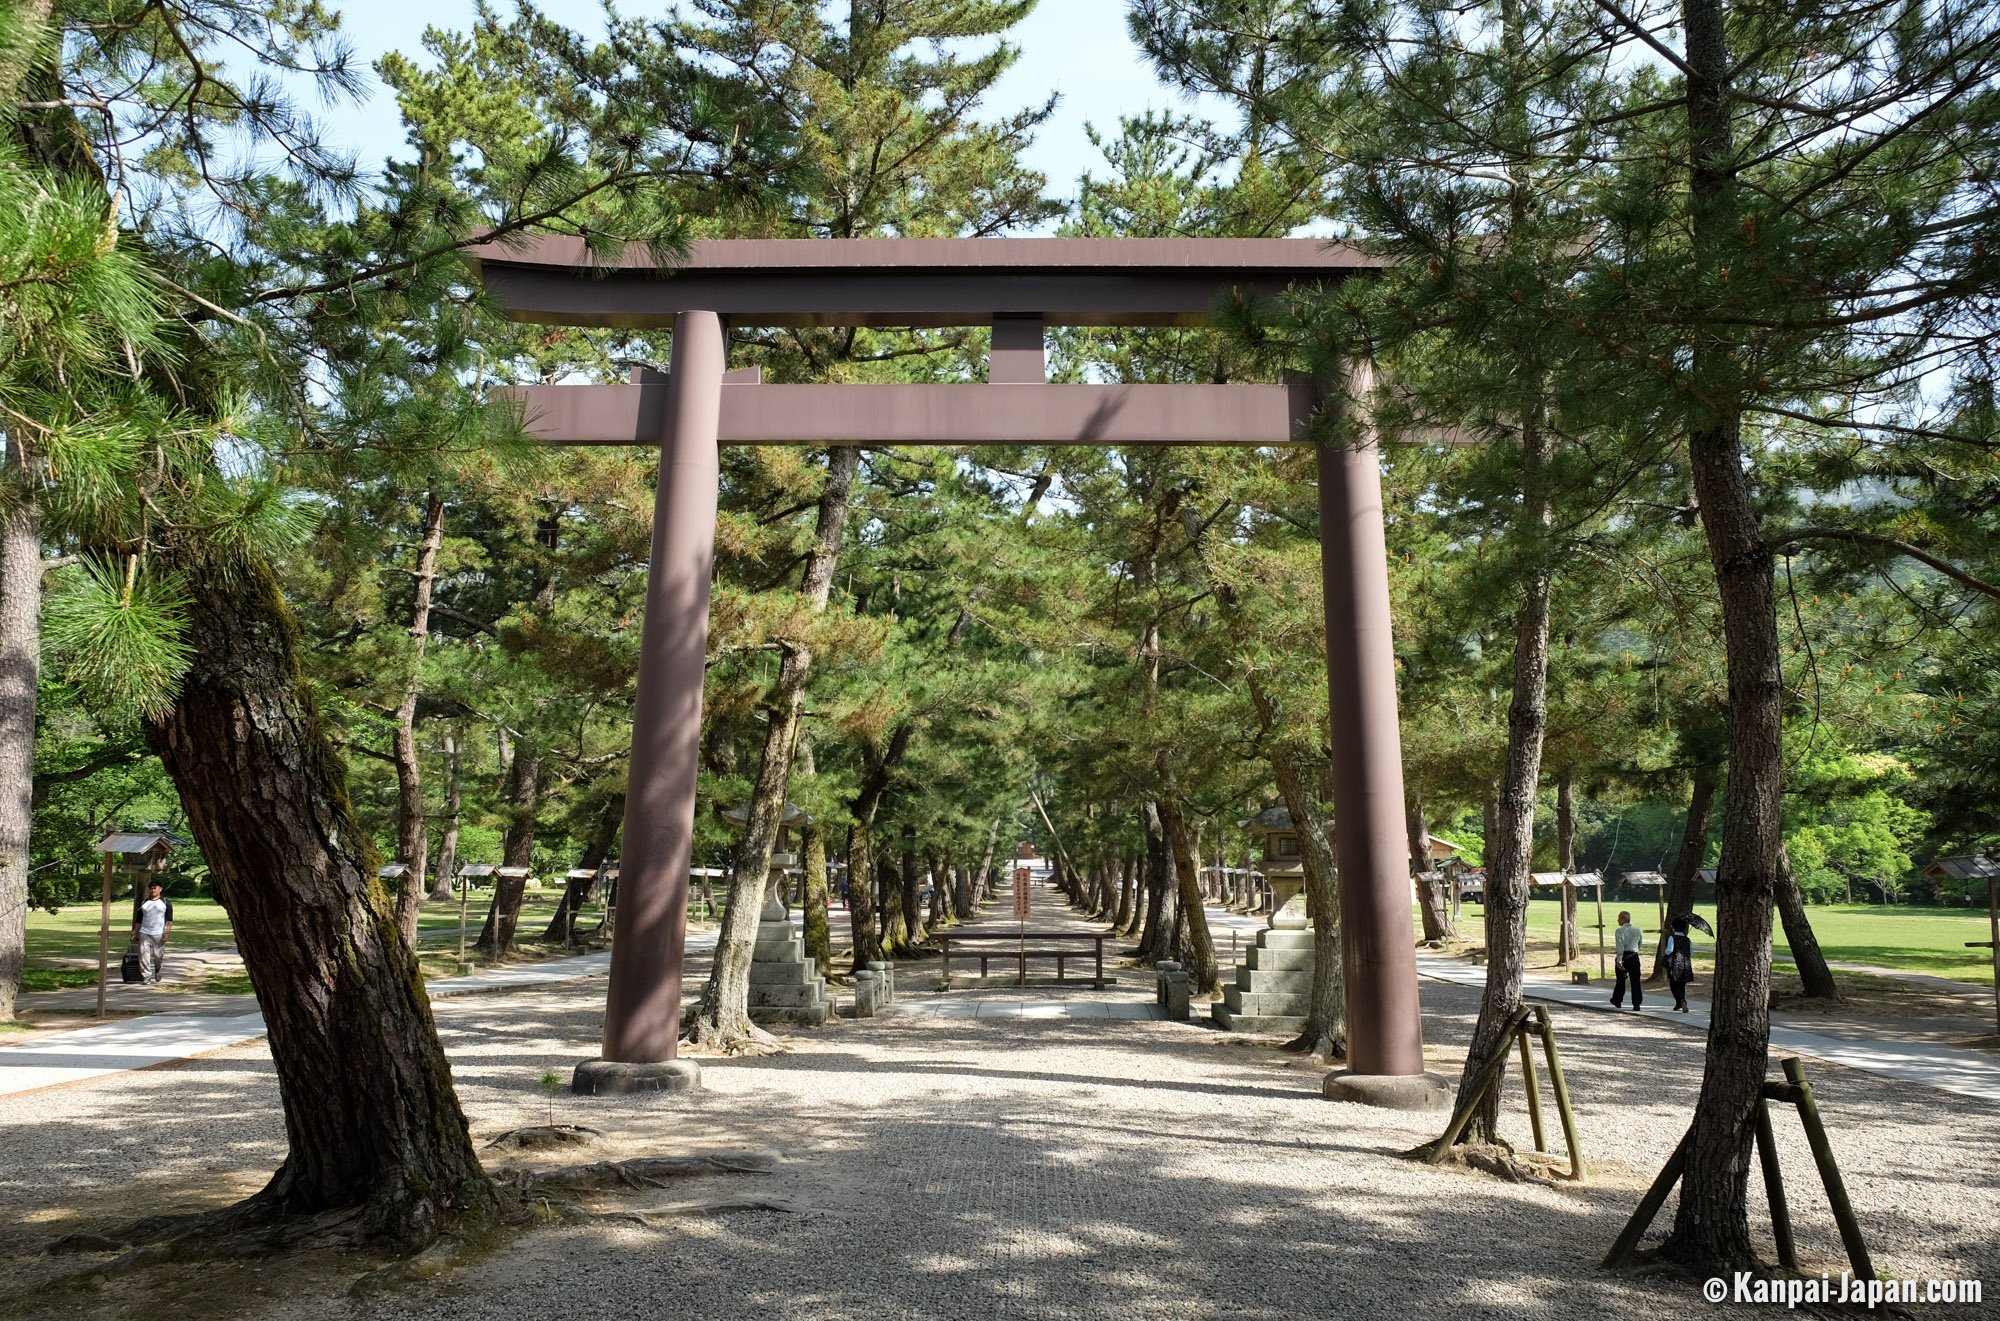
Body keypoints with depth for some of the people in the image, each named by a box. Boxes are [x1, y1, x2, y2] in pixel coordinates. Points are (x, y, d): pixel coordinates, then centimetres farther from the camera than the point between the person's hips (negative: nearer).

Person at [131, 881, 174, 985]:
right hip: (144, 933, 3)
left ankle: (156, 974, 26)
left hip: (159, 934, -3)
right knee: (144, 955, -8)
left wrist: (167, 932, -10)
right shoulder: (144, 903, 14)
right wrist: (135, 933, 10)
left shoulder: (166, 902, 4)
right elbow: (138, 920, 18)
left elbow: (169, 919, -1)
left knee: (158, 956, 2)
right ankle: (147, 977, -8)